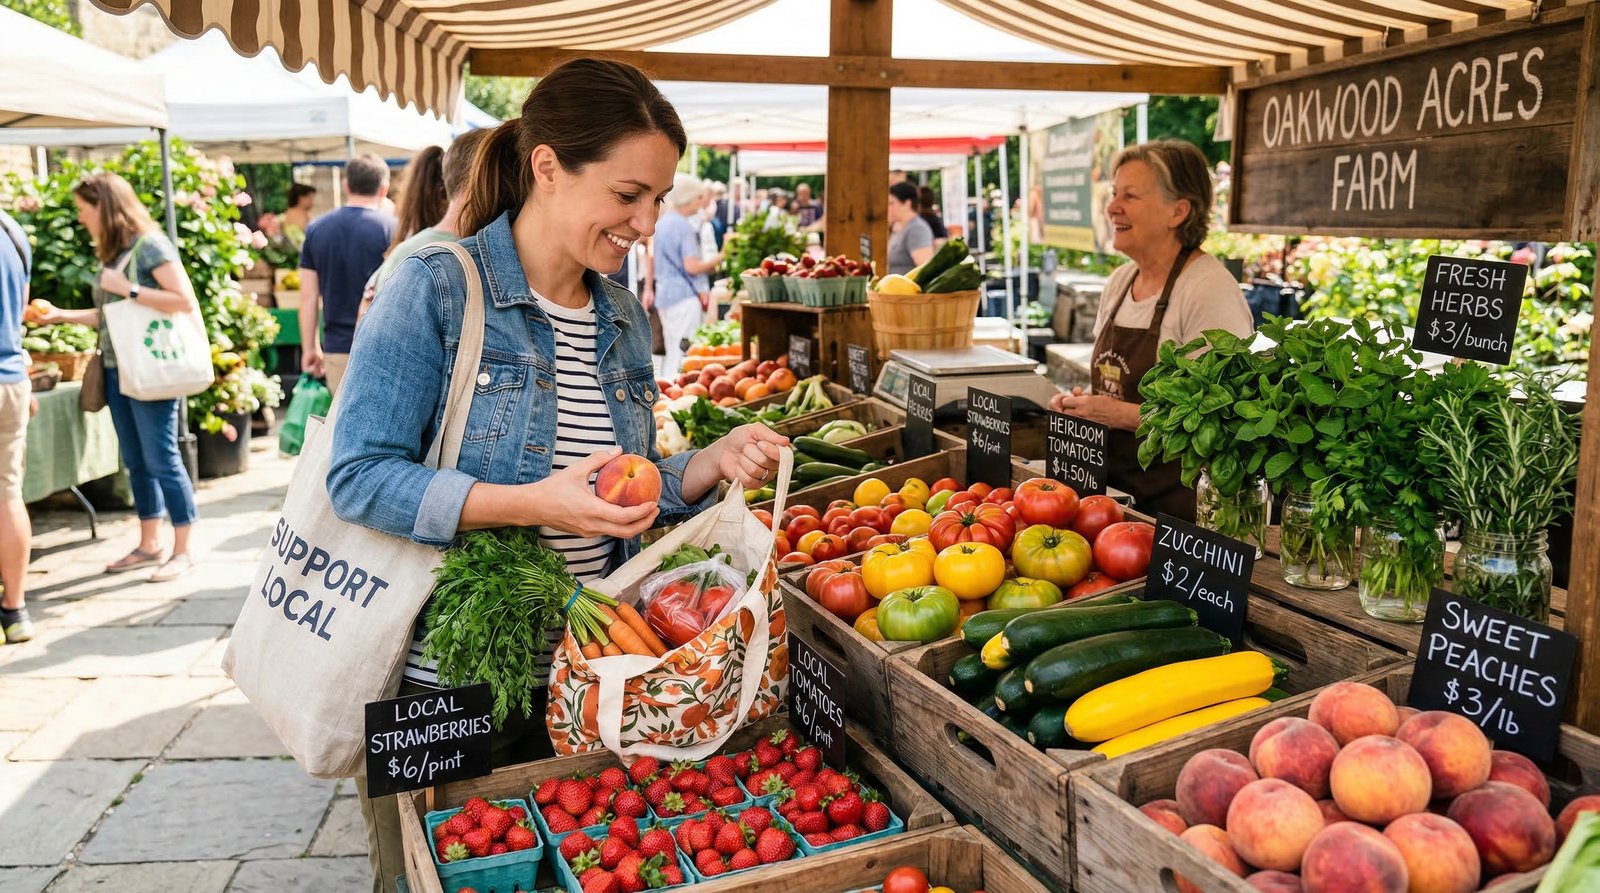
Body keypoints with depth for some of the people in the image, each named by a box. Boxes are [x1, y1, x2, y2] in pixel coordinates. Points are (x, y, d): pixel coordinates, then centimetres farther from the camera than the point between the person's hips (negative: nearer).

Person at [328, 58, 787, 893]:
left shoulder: (622, 319, 6)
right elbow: (359, 478, -18)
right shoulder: (436, 290, -14)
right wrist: (530, 503, -28)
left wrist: (713, 462, -7)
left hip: (576, 676, 6)